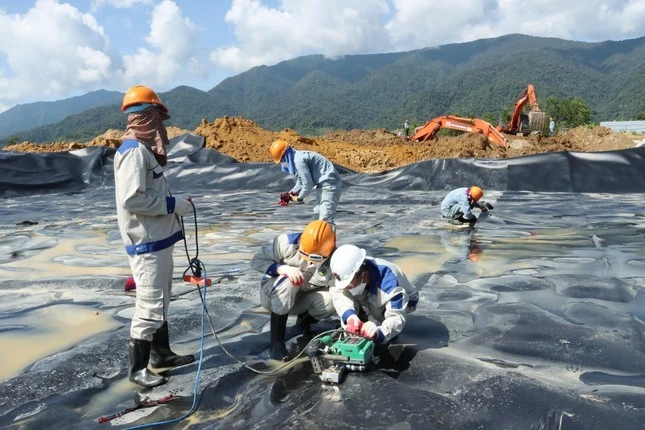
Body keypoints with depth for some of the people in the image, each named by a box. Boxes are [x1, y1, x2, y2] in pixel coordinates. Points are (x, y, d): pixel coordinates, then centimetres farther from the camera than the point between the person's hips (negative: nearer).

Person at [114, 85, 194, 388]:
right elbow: (131, 199, -26)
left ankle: (161, 353, 32)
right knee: (150, 305, -2)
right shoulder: (134, 151, -18)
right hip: (146, 242, -10)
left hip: (158, 238, 10)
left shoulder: (145, 148, 13)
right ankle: (138, 368, 11)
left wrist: (173, 201, 8)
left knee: (160, 301, 19)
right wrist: (172, 204, -18)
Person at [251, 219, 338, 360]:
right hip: (273, 293, -3)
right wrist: (282, 268, -37)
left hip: (302, 299, 3)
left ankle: (304, 321, 9)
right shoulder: (288, 243, -27)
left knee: (330, 302, -27)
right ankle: (276, 342, -26)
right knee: (287, 283, -38)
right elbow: (256, 261, -21)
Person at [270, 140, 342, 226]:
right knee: (320, 214, 22)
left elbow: (308, 184, -20)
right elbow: (300, 182, 20)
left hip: (329, 185, -11)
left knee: (325, 219, -16)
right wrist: (290, 194, 8)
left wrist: (299, 197, -4)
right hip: (322, 185, 11)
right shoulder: (297, 158, 11)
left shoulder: (299, 160, -21)